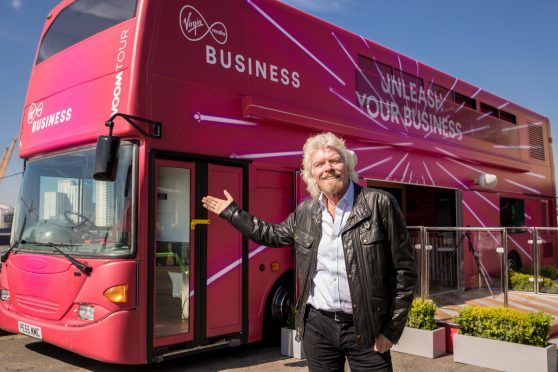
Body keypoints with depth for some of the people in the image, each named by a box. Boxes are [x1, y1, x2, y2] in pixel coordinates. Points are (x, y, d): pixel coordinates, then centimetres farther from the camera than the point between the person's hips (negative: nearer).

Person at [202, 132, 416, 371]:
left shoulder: (380, 204, -10)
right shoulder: (305, 211, 4)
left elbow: (404, 269, -7)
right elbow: (273, 234, 23)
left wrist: (391, 329, -7)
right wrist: (232, 213, 23)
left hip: (366, 328, -4)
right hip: (317, 325, 4)